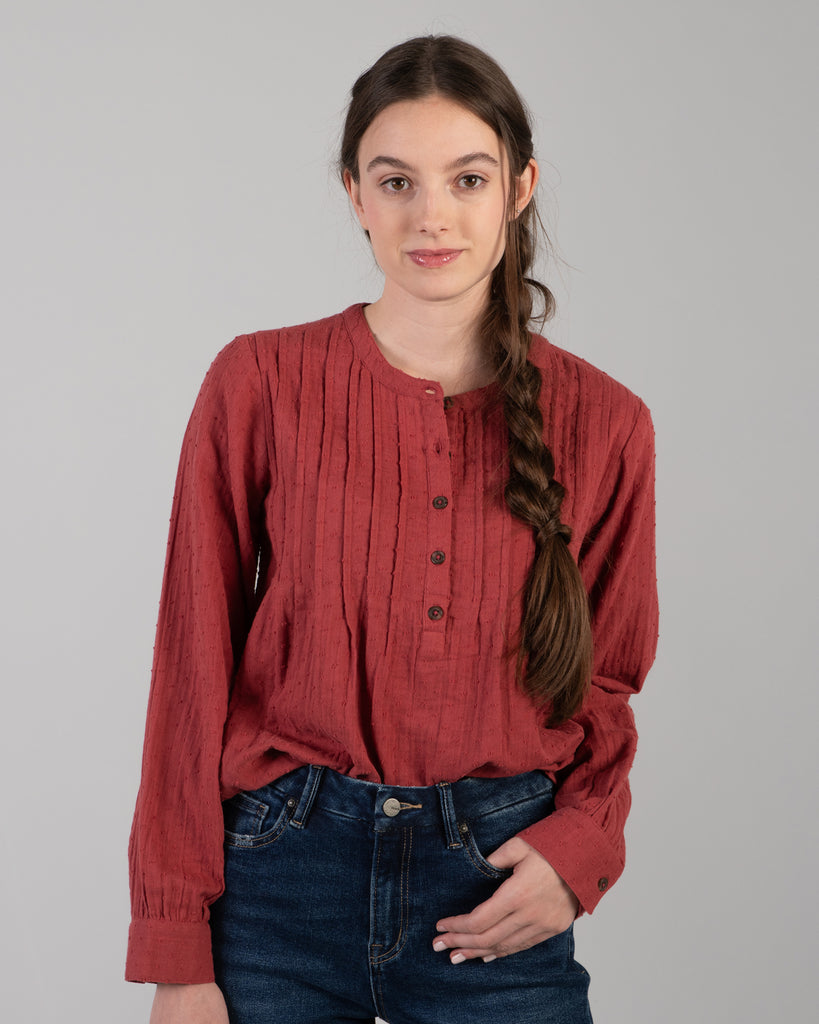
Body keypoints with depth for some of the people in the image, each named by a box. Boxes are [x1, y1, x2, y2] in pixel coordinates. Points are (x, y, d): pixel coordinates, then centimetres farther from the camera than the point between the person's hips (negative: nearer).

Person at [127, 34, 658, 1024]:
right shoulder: (261, 384, -5)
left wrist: (578, 844, -9)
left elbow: (605, 683, 9)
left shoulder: (602, 422, -1)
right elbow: (194, 671, -4)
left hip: (496, 892, 1)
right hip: (284, 876, 0)